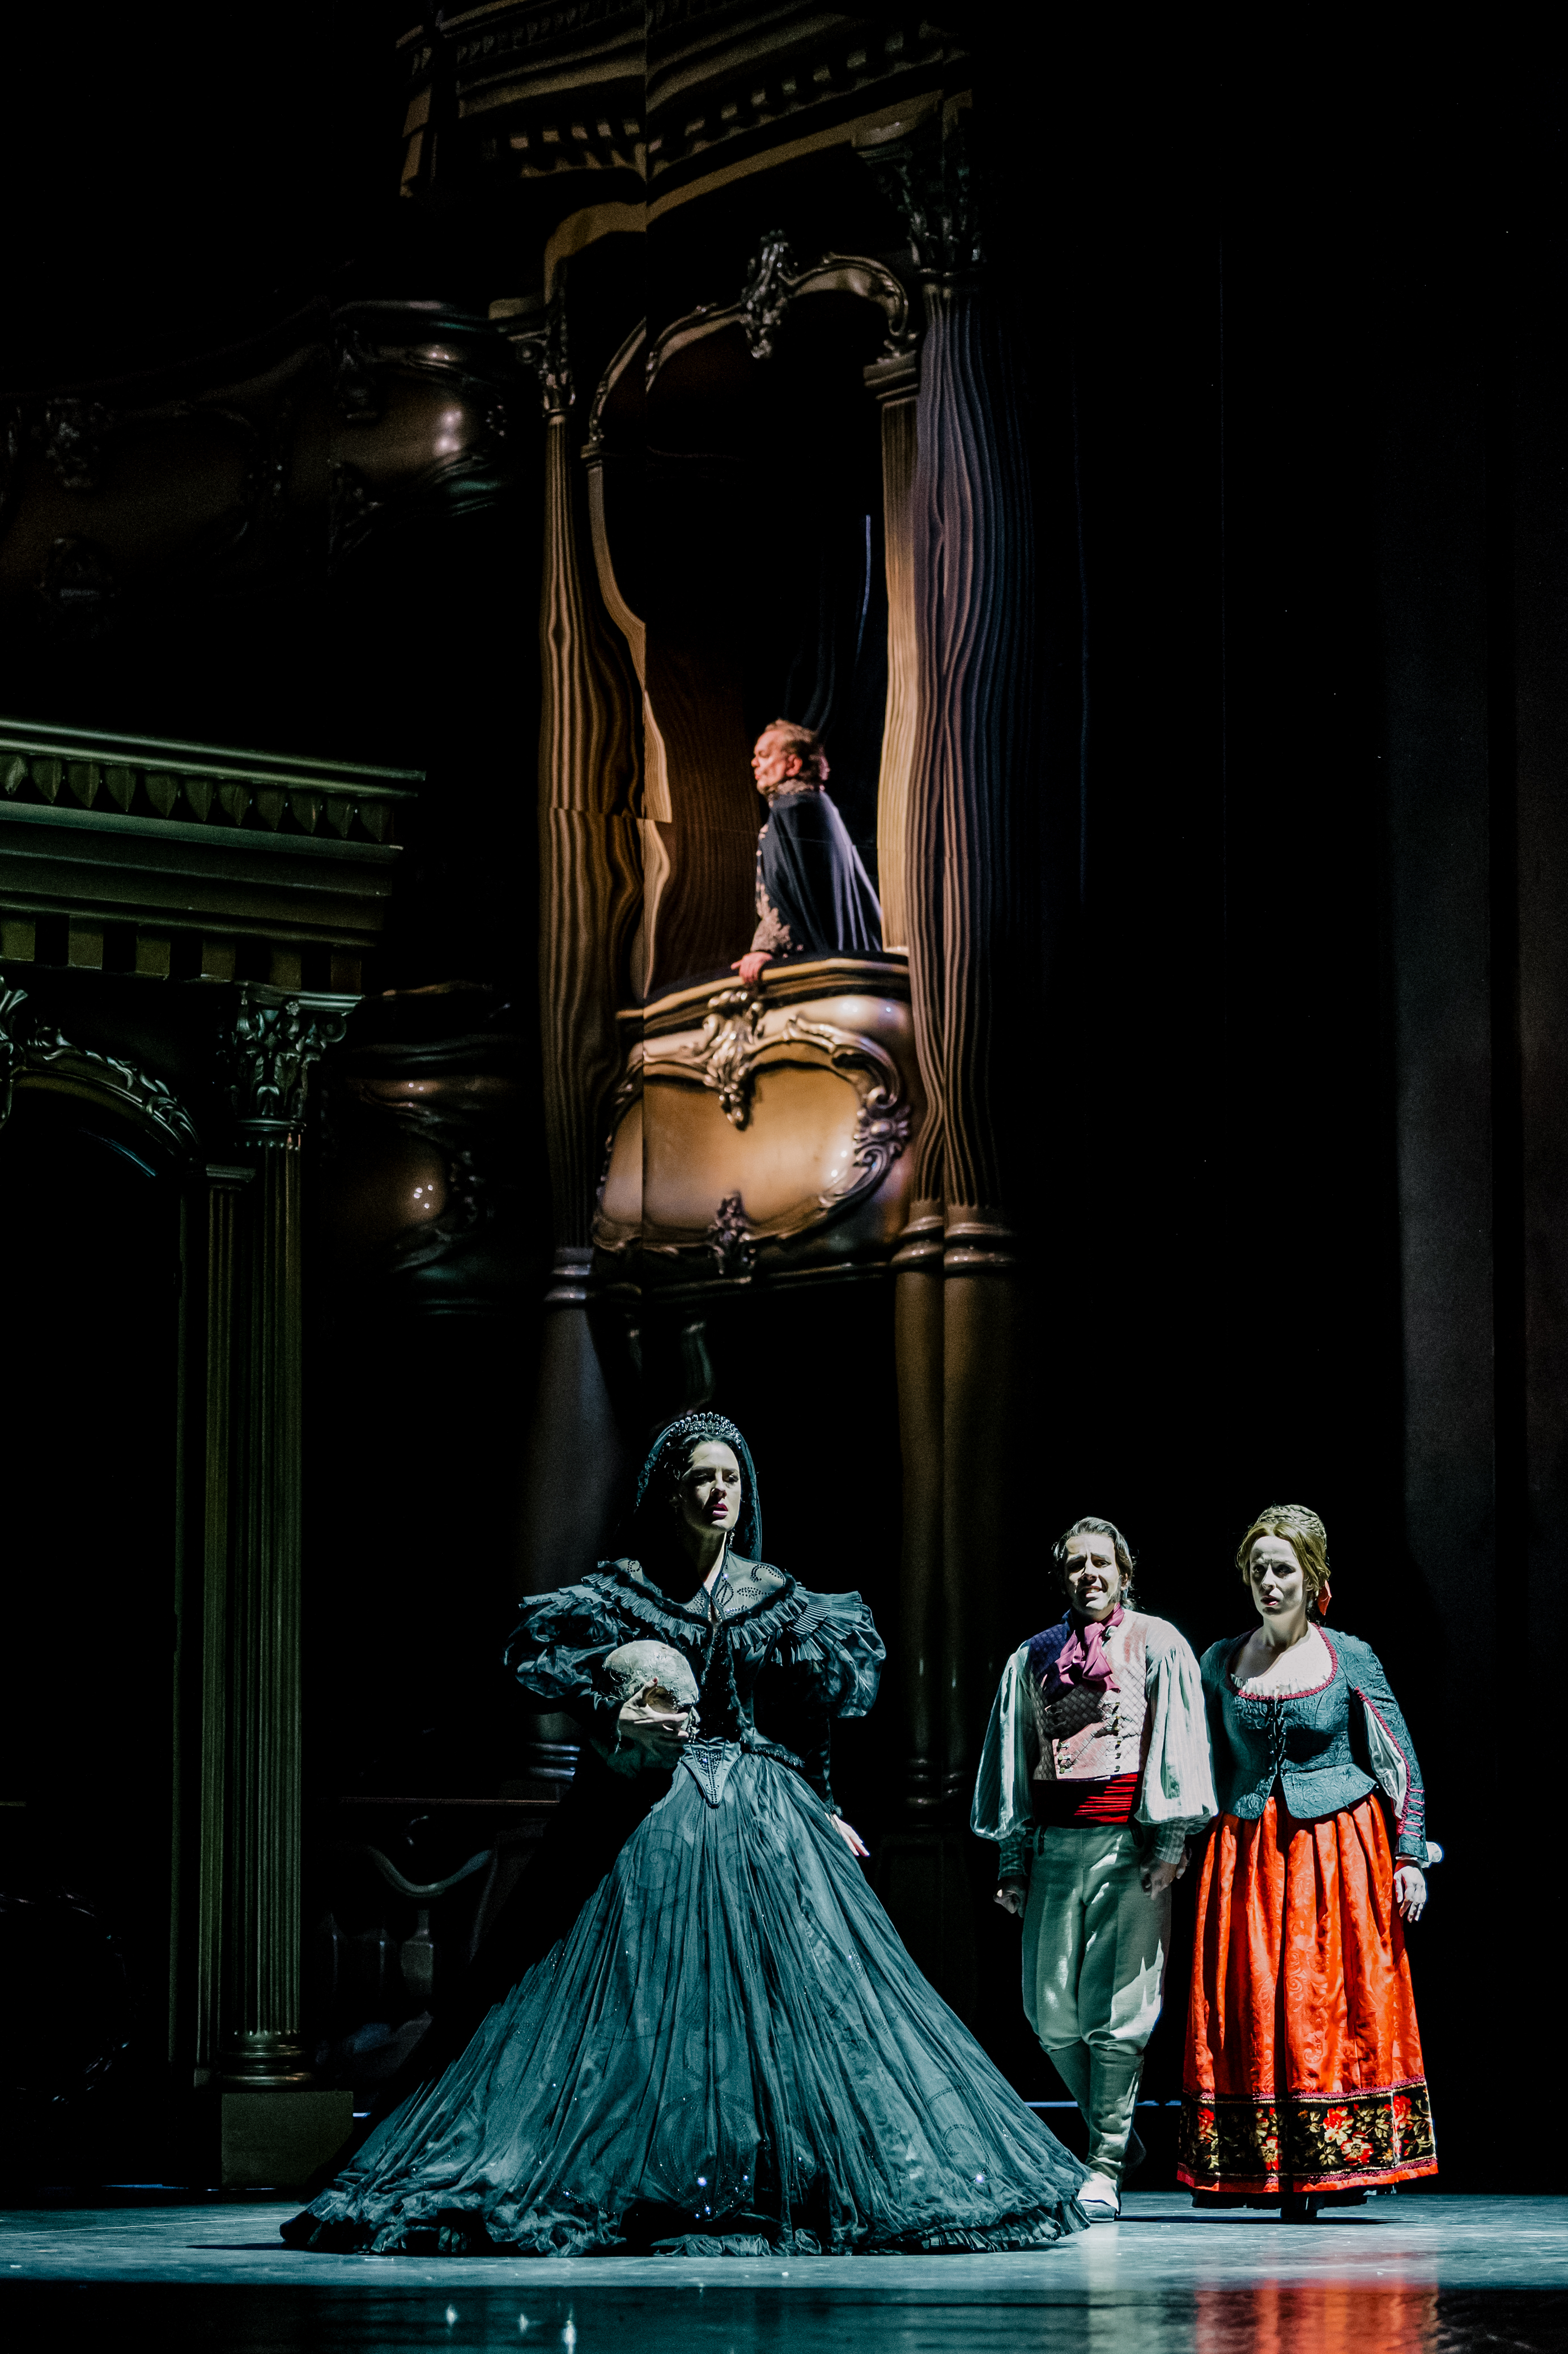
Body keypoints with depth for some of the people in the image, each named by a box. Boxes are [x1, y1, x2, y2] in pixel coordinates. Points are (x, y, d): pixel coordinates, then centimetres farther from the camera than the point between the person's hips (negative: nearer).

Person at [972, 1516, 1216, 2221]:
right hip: (1056, 1840, 4)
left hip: (1130, 1841, -4)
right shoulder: (1033, 1658, 19)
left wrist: (1171, 1839, -8)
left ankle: (1105, 2168, -3)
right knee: (1051, 2011, 1)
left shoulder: (1158, 1645, 7)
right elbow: (1012, 1762, 20)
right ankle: (1115, 2134, 20)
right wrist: (1012, 1858, 15)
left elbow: (1177, 1742, 1)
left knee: (1117, 2009, -8)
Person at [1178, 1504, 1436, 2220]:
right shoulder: (1221, 1663, 8)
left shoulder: (1351, 1660, 1)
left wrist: (1410, 1857, -3)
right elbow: (1204, 1772, 15)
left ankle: (1327, 2167, 0)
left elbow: (1402, 1764, 3)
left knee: (1329, 2002, -5)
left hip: (1337, 1852, -2)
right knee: (1249, 2005, -4)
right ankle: (1278, 2173, 0)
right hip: (1247, 1854, 2)